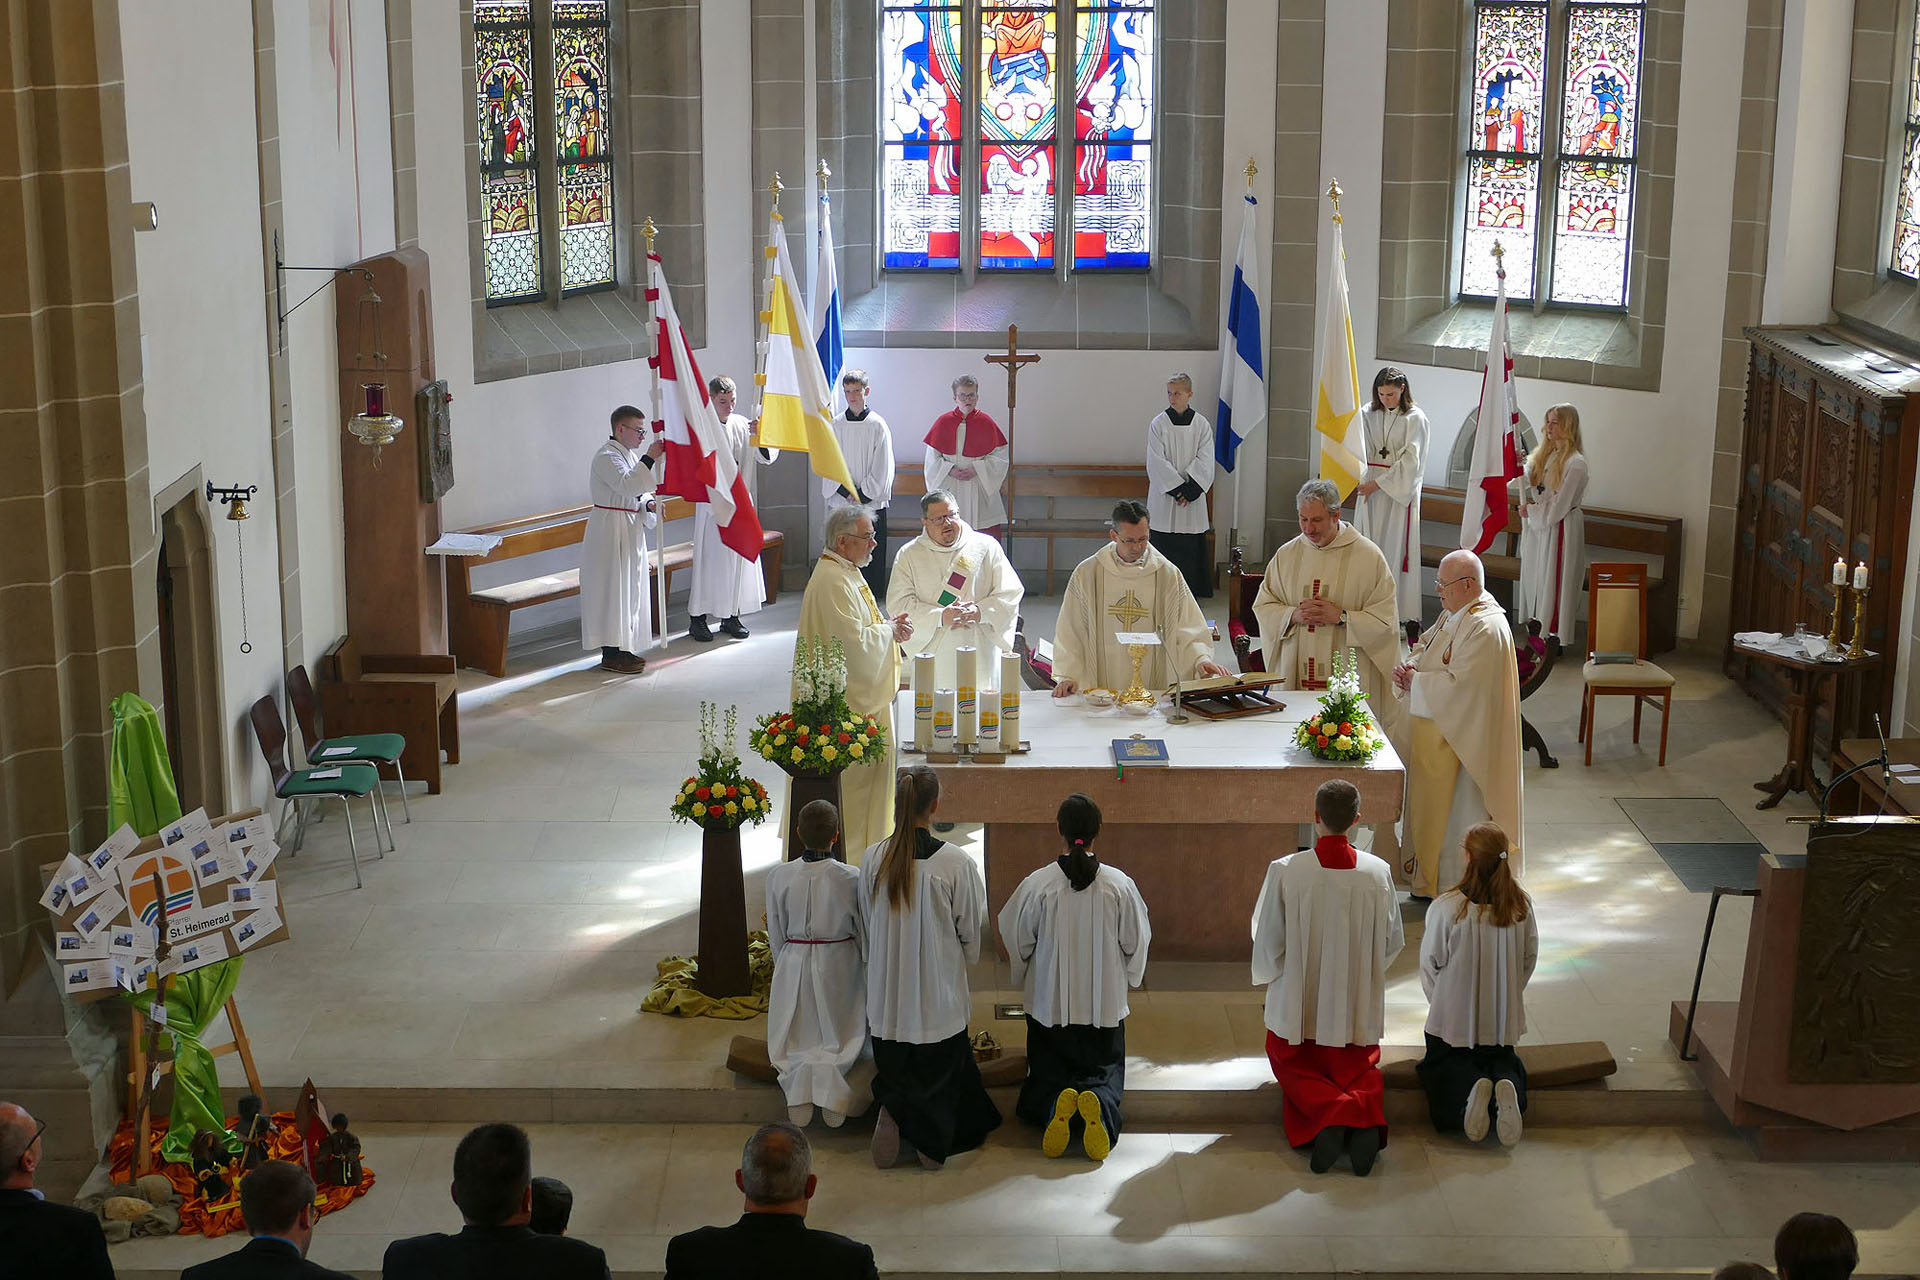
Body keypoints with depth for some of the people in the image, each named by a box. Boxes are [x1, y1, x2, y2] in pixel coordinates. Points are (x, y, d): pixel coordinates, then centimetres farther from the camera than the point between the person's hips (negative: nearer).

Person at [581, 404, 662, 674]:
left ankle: (623, 649, 20)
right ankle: (611, 654, -2)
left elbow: (639, 492, 21)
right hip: (610, 533, -10)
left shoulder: (631, 455, 14)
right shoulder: (606, 457, -16)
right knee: (613, 591, -6)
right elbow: (627, 485, -30)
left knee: (630, 589, 13)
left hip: (630, 532, 10)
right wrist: (649, 458, -29)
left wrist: (648, 505, 0)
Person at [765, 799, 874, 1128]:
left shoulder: (778, 876, -12)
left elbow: (776, 936, -1)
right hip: (840, 965, -1)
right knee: (841, 1036, 17)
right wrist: (868, 975, 9)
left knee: (796, 1040, 19)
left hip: (794, 966, 1)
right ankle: (833, 1075, -14)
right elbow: (865, 934, -6)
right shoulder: (851, 878, -17)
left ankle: (800, 1076, -13)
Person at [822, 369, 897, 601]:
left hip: (871, 502, -2)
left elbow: (882, 468, -3)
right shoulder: (836, 426, 6)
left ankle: (873, 596, 6)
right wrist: (847, 492, -7)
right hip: (840, 502, 2)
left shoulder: (878, 425, -1)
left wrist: (863, 494, -9)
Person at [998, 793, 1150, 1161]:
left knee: (1043, 1079, 16)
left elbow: (1013, 946, -3)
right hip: (1106, 1007, 0)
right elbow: (1136, 945, 1)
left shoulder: (1037, 885, -13)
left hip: (1049, 1007, 0)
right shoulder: (1119, 885, -9)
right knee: (1106, 1073, 14)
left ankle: (1054, 1104, -19)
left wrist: (1023, 976, 19)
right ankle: (1099, 1104, -21)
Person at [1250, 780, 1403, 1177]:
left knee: (1293, 1067, 18)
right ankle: (1366, 1117, -13)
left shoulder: (1285, 871, -17)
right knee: (1361, 1068, 19)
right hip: (1358, 1006, 2)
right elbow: (1392, 943, 1)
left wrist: (1267, 977, 13)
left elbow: (1267, 940, -9)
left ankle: (1328, 1114, -13)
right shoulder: (1378, 872, -10)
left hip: (1299, 1003, -1)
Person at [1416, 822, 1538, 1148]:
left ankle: (1469, 1087, -14)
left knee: (1440, 1064, 21)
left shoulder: (1446, 907, -23)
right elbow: (1529, 959, 1)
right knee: (1503, 1059, 27)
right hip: (1503, 1017, 3)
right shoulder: (1521, 905, -12)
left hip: (1454, 1016, -3)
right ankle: (1507, 1086, -11)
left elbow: (1430, 963, -11)